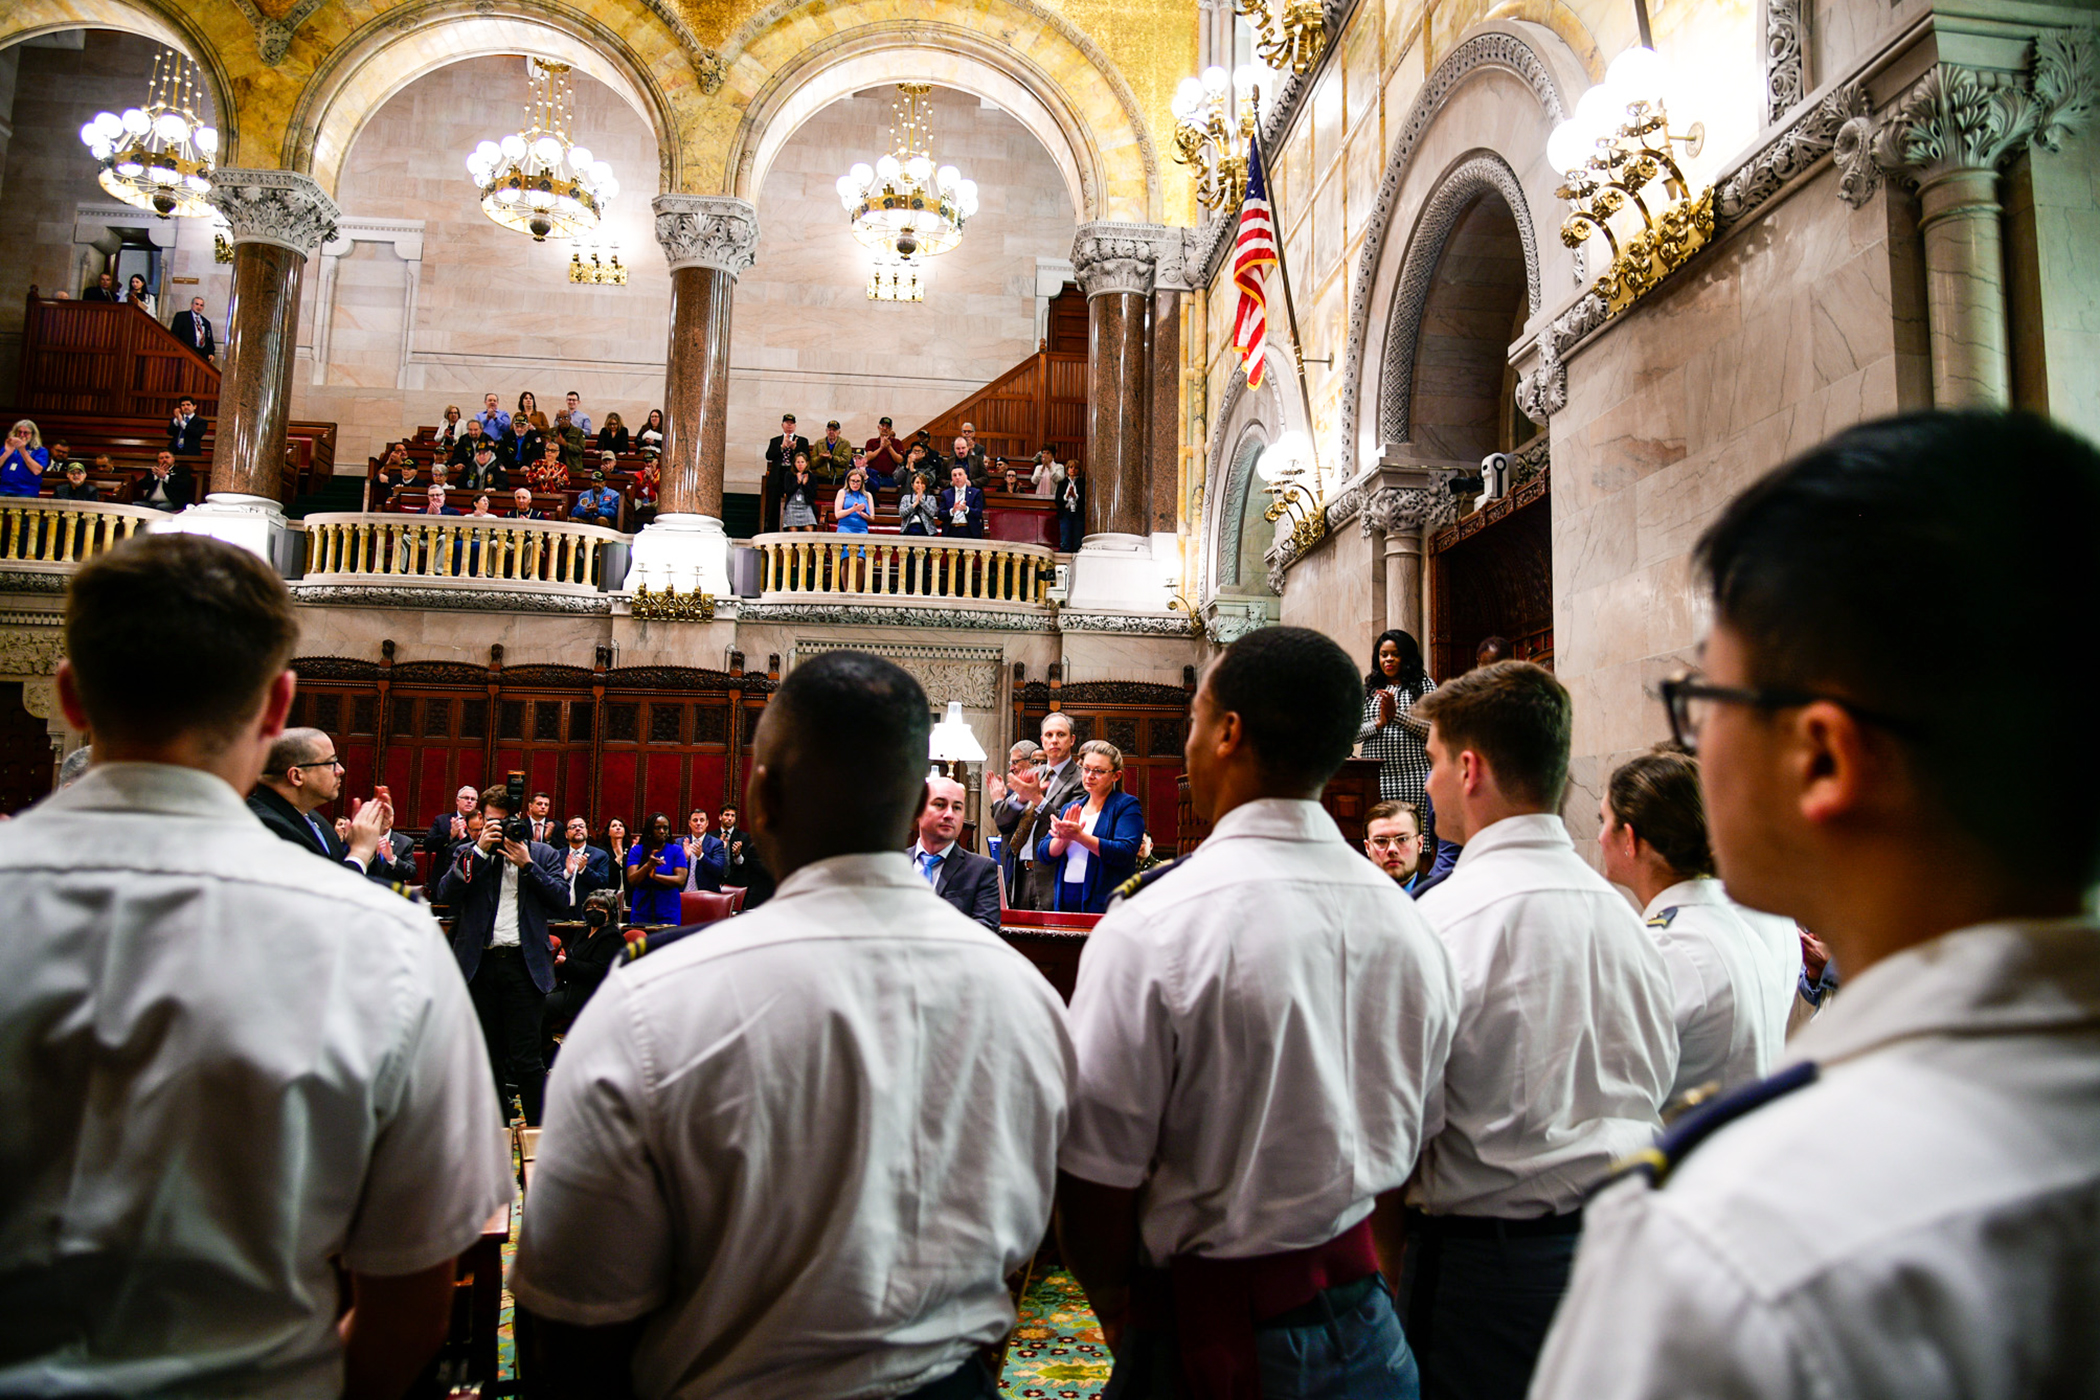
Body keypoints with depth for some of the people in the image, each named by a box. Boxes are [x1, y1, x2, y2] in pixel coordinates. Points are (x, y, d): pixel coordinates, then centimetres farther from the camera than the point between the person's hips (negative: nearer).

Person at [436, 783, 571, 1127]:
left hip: (524, 964, -2)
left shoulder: (543, 854, 7)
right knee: (488, 1056, 12)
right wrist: (480, 850, -10)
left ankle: (538, 1130, 7)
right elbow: (446, 893, -6)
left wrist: (527, 864, -10)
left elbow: (563, 902, -4)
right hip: (480, 964, 2)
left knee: (525, 1057, -6)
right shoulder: (468, 853, 10)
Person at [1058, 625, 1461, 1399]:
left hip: (1208, 1337, -5)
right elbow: (1408, 1148, 7)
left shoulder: (1147, 930, -22)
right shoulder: (1409, 927, -4)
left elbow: (1094, 1183, -17)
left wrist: (1124, 1319, 2)